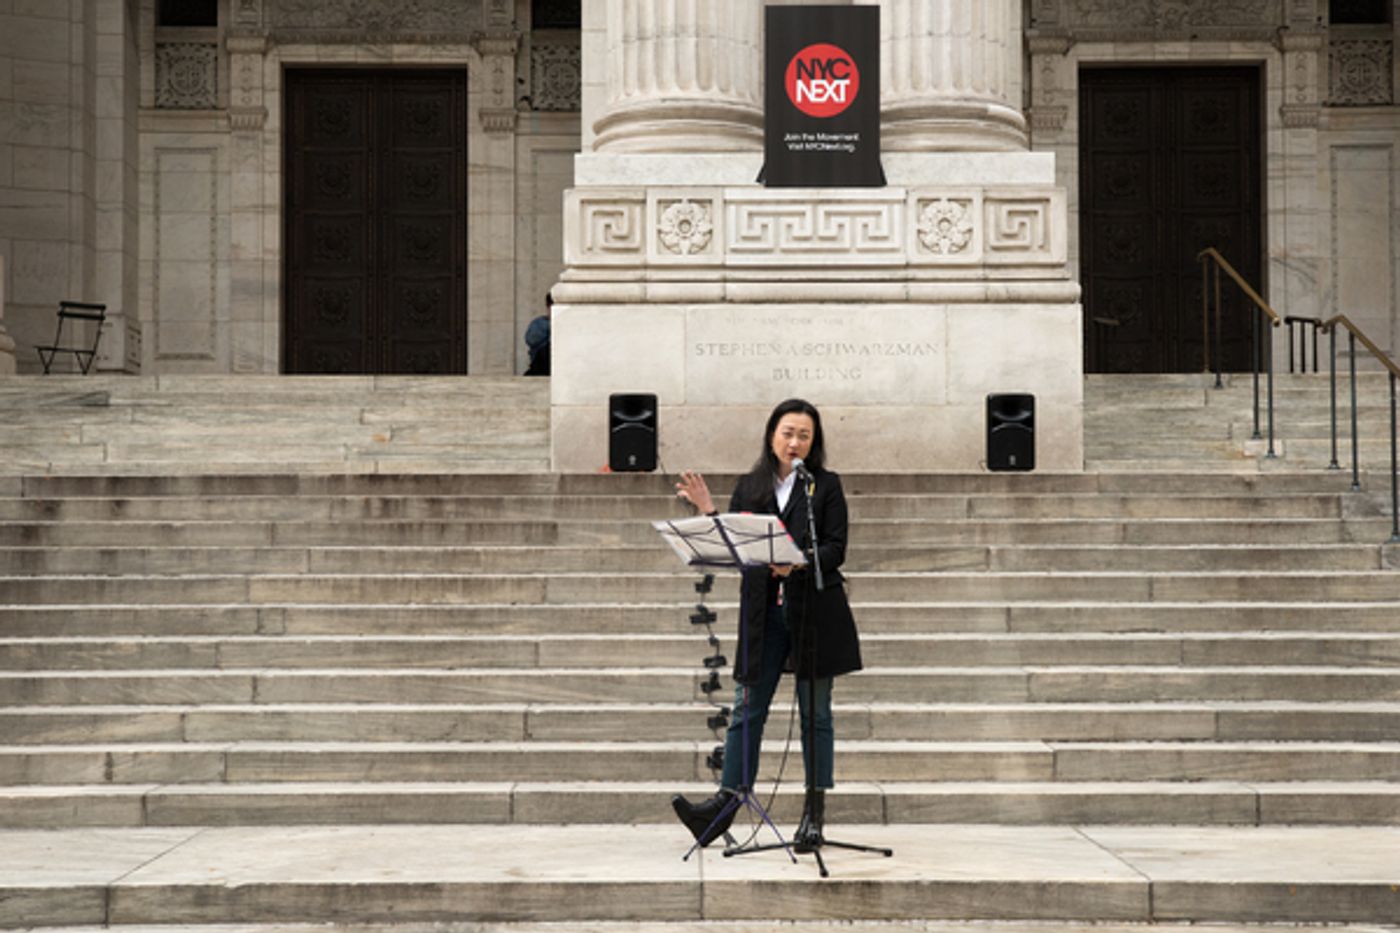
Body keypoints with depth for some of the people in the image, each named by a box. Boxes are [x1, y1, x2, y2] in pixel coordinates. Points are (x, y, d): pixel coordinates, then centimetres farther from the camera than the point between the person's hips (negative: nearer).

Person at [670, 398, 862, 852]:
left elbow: (836, 549, -6)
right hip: (764, 614, 2)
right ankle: (726, 802, 2)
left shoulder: (826, 485, 2)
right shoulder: (750, 486, 10)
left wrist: (799, 561, -23)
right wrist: (709, 512, -7)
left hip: (815, 613, -2)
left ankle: (814, 813, 9)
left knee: (815, 713, 4)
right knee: (747, 709, 1)